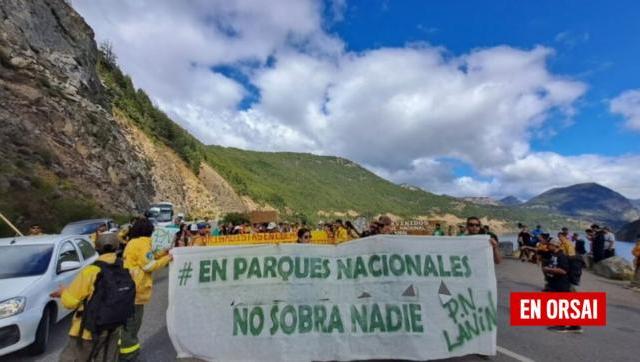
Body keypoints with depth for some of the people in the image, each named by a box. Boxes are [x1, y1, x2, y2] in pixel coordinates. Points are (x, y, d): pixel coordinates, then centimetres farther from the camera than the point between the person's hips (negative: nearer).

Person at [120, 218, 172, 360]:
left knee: (128, 321, 21)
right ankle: (127, 352, 10)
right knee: (132, 322, 1)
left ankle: (126, 346, 33)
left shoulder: (133, 242, 13)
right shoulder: (142, 242, -19)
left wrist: (160, 254, 13)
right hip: (135, 289, -10)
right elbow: (149, 265, -20)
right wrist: (166, 259, -10)